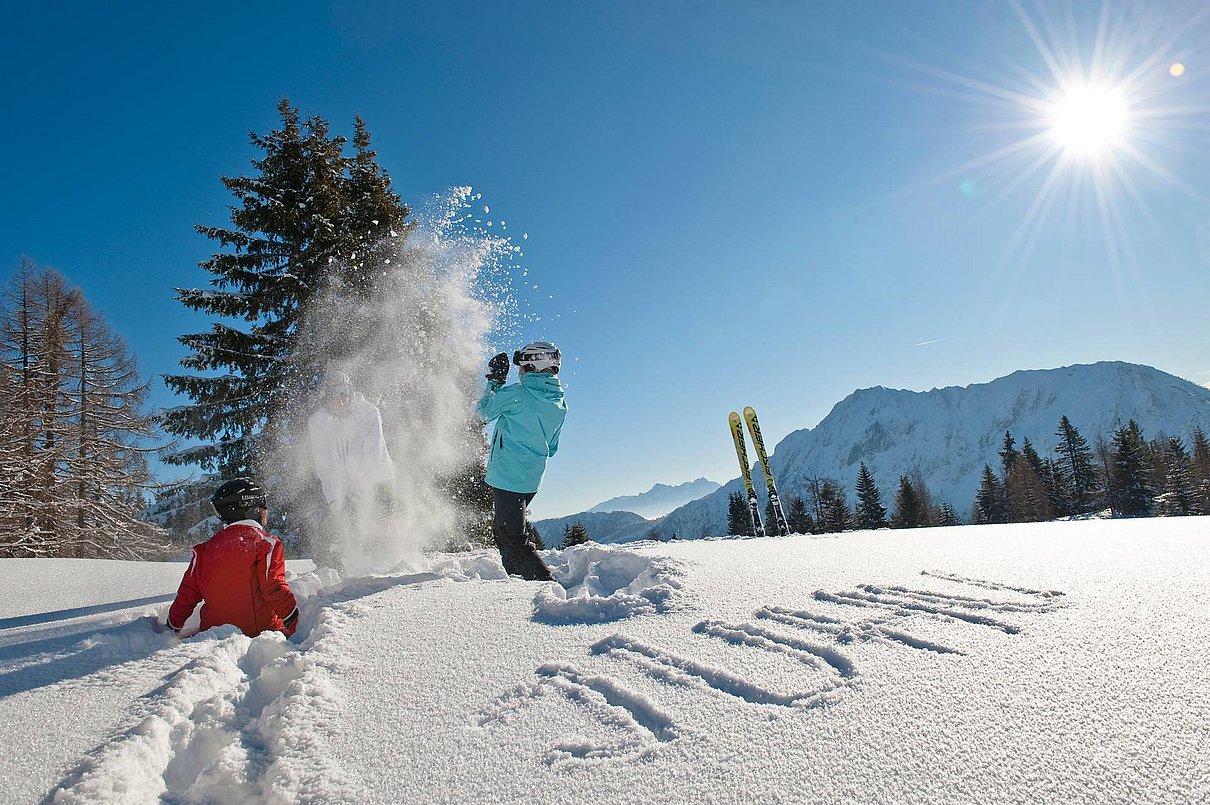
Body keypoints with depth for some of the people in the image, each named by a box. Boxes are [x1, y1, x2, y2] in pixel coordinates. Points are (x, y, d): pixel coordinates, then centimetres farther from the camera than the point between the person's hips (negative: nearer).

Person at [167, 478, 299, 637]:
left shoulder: (206, 549, 10)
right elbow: (275, 589, -12)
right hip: (259, 632, -4)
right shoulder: (266, 544, -4)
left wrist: (173, 629, 26)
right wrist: (294, 624, -4)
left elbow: (187, 595, 13)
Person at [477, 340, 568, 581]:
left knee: (513, 539, -4)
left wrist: (494, 382, 13)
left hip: (507, 477, -8)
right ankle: (519, 578, 28)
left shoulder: (517, 393, -14)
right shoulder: (560, 405, 6)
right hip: (532, 480, 8)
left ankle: (545, 581, -11)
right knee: (502, 529, 24)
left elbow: (485, 412, 3)